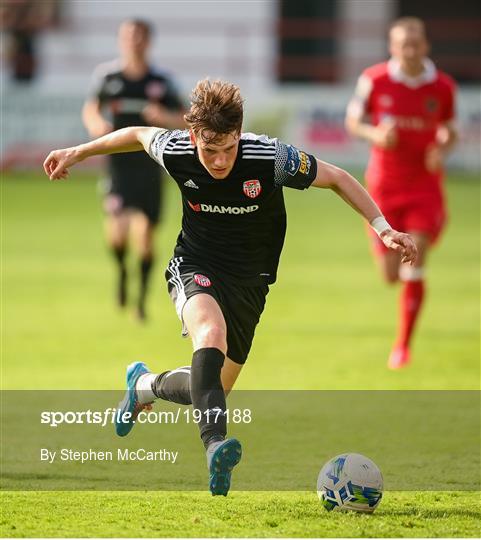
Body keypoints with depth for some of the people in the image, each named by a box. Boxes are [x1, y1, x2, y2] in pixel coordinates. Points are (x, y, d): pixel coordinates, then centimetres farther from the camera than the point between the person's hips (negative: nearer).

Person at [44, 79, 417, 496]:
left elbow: (338, 178, -12)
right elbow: (140, 135, 5)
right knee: (211, 332, -36)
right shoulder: (175, 152, -19)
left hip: (248, 281, 1)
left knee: (212, 391, 9)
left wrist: (383, 227, -19)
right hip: (196, 268, -1)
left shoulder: (271, 158, -26)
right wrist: (79, 153, 15)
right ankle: (215, 443, -46)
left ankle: (144, 384, 41)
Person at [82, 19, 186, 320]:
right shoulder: (108, 76, 2)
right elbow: (90, 109, 13)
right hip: (119, 163, -1)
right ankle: (121, 269, 15)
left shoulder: (161, 83, 2)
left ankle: (142, 299, 19)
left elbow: (184, 120, 7)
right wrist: (96, 123, -10)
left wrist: (164, 117, -14)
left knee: (145, 231, 1)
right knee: (118, 228, -19)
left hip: (150, 165, 1)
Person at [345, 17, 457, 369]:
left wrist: (442, 151, -10)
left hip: (425, 185, 0)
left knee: (413, 269, -13)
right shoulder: (374, 80, -7)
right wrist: (375, 134, -17)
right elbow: (353, 121, 4)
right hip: (385, 184, 0)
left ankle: (403, 346, -2)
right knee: (391, 276, 4)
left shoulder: (443, 87, -4)